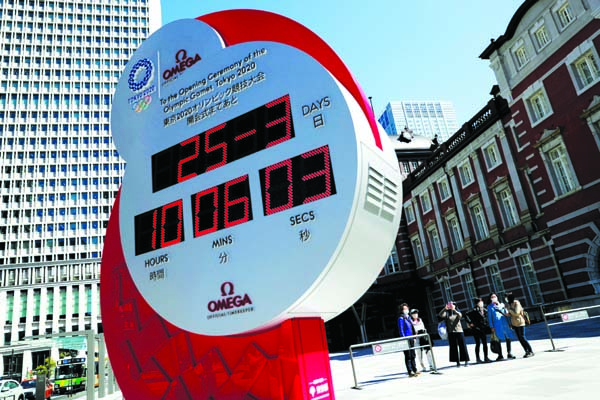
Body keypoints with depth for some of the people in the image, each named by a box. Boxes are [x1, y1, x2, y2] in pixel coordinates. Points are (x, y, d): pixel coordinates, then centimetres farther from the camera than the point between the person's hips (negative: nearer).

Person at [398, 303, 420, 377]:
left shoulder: (409, 317, 13)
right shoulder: (401, 319, -11)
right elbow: (401, 330, -14)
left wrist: (414, 338, 16)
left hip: (411, 339, 8)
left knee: (413, 355, 15)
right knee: (408, 356, -3)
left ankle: (414, 370, 24)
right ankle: (410, 372, 1)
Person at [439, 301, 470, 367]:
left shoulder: (457, 312, 6)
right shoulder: (447, 313, 5)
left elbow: (460, 315, -18)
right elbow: (441, 315, -14)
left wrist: (454, 310, -32)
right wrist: (445, 309, -29)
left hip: (459, 331, 0)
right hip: (451, 332, 1)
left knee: (462, 346, 0)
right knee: (453, 347, 2)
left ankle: (466, 361, 8)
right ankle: (457, 362, 9)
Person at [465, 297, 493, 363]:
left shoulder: (485, 310, 7)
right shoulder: (475, 310, -13)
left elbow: (486, 319, 23)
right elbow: (466, 315, -20)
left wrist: (487, 326, 12)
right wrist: (470, 323, -19)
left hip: (483, 330, 6)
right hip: (476, 329, -6)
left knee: (485, 344, 8)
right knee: (478, 344, 0)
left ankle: (486, 358, 18)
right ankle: (478, 358, 7)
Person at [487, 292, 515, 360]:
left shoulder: (502, 304, 13)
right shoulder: (490, 307, 6)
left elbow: (507, 313, 17)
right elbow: (489, 317, 4)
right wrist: (491, 327, -2)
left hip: (505, 324, 3)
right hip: (497, 325, -3)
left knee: (508, 339, 4)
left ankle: (509, 354, 17)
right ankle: (500, 355, 4)